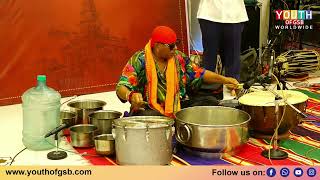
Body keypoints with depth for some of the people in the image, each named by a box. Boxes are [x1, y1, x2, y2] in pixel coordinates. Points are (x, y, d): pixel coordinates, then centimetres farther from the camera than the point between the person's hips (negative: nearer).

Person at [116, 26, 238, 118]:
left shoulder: (178, 58, 4)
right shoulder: (139, 60, -11)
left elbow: (199, 74, 11)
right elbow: (121, 87, -18)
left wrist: (224, 80, 0)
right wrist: (131, 95, -41)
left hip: (176, 109, 5)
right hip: (148, 110, -5)